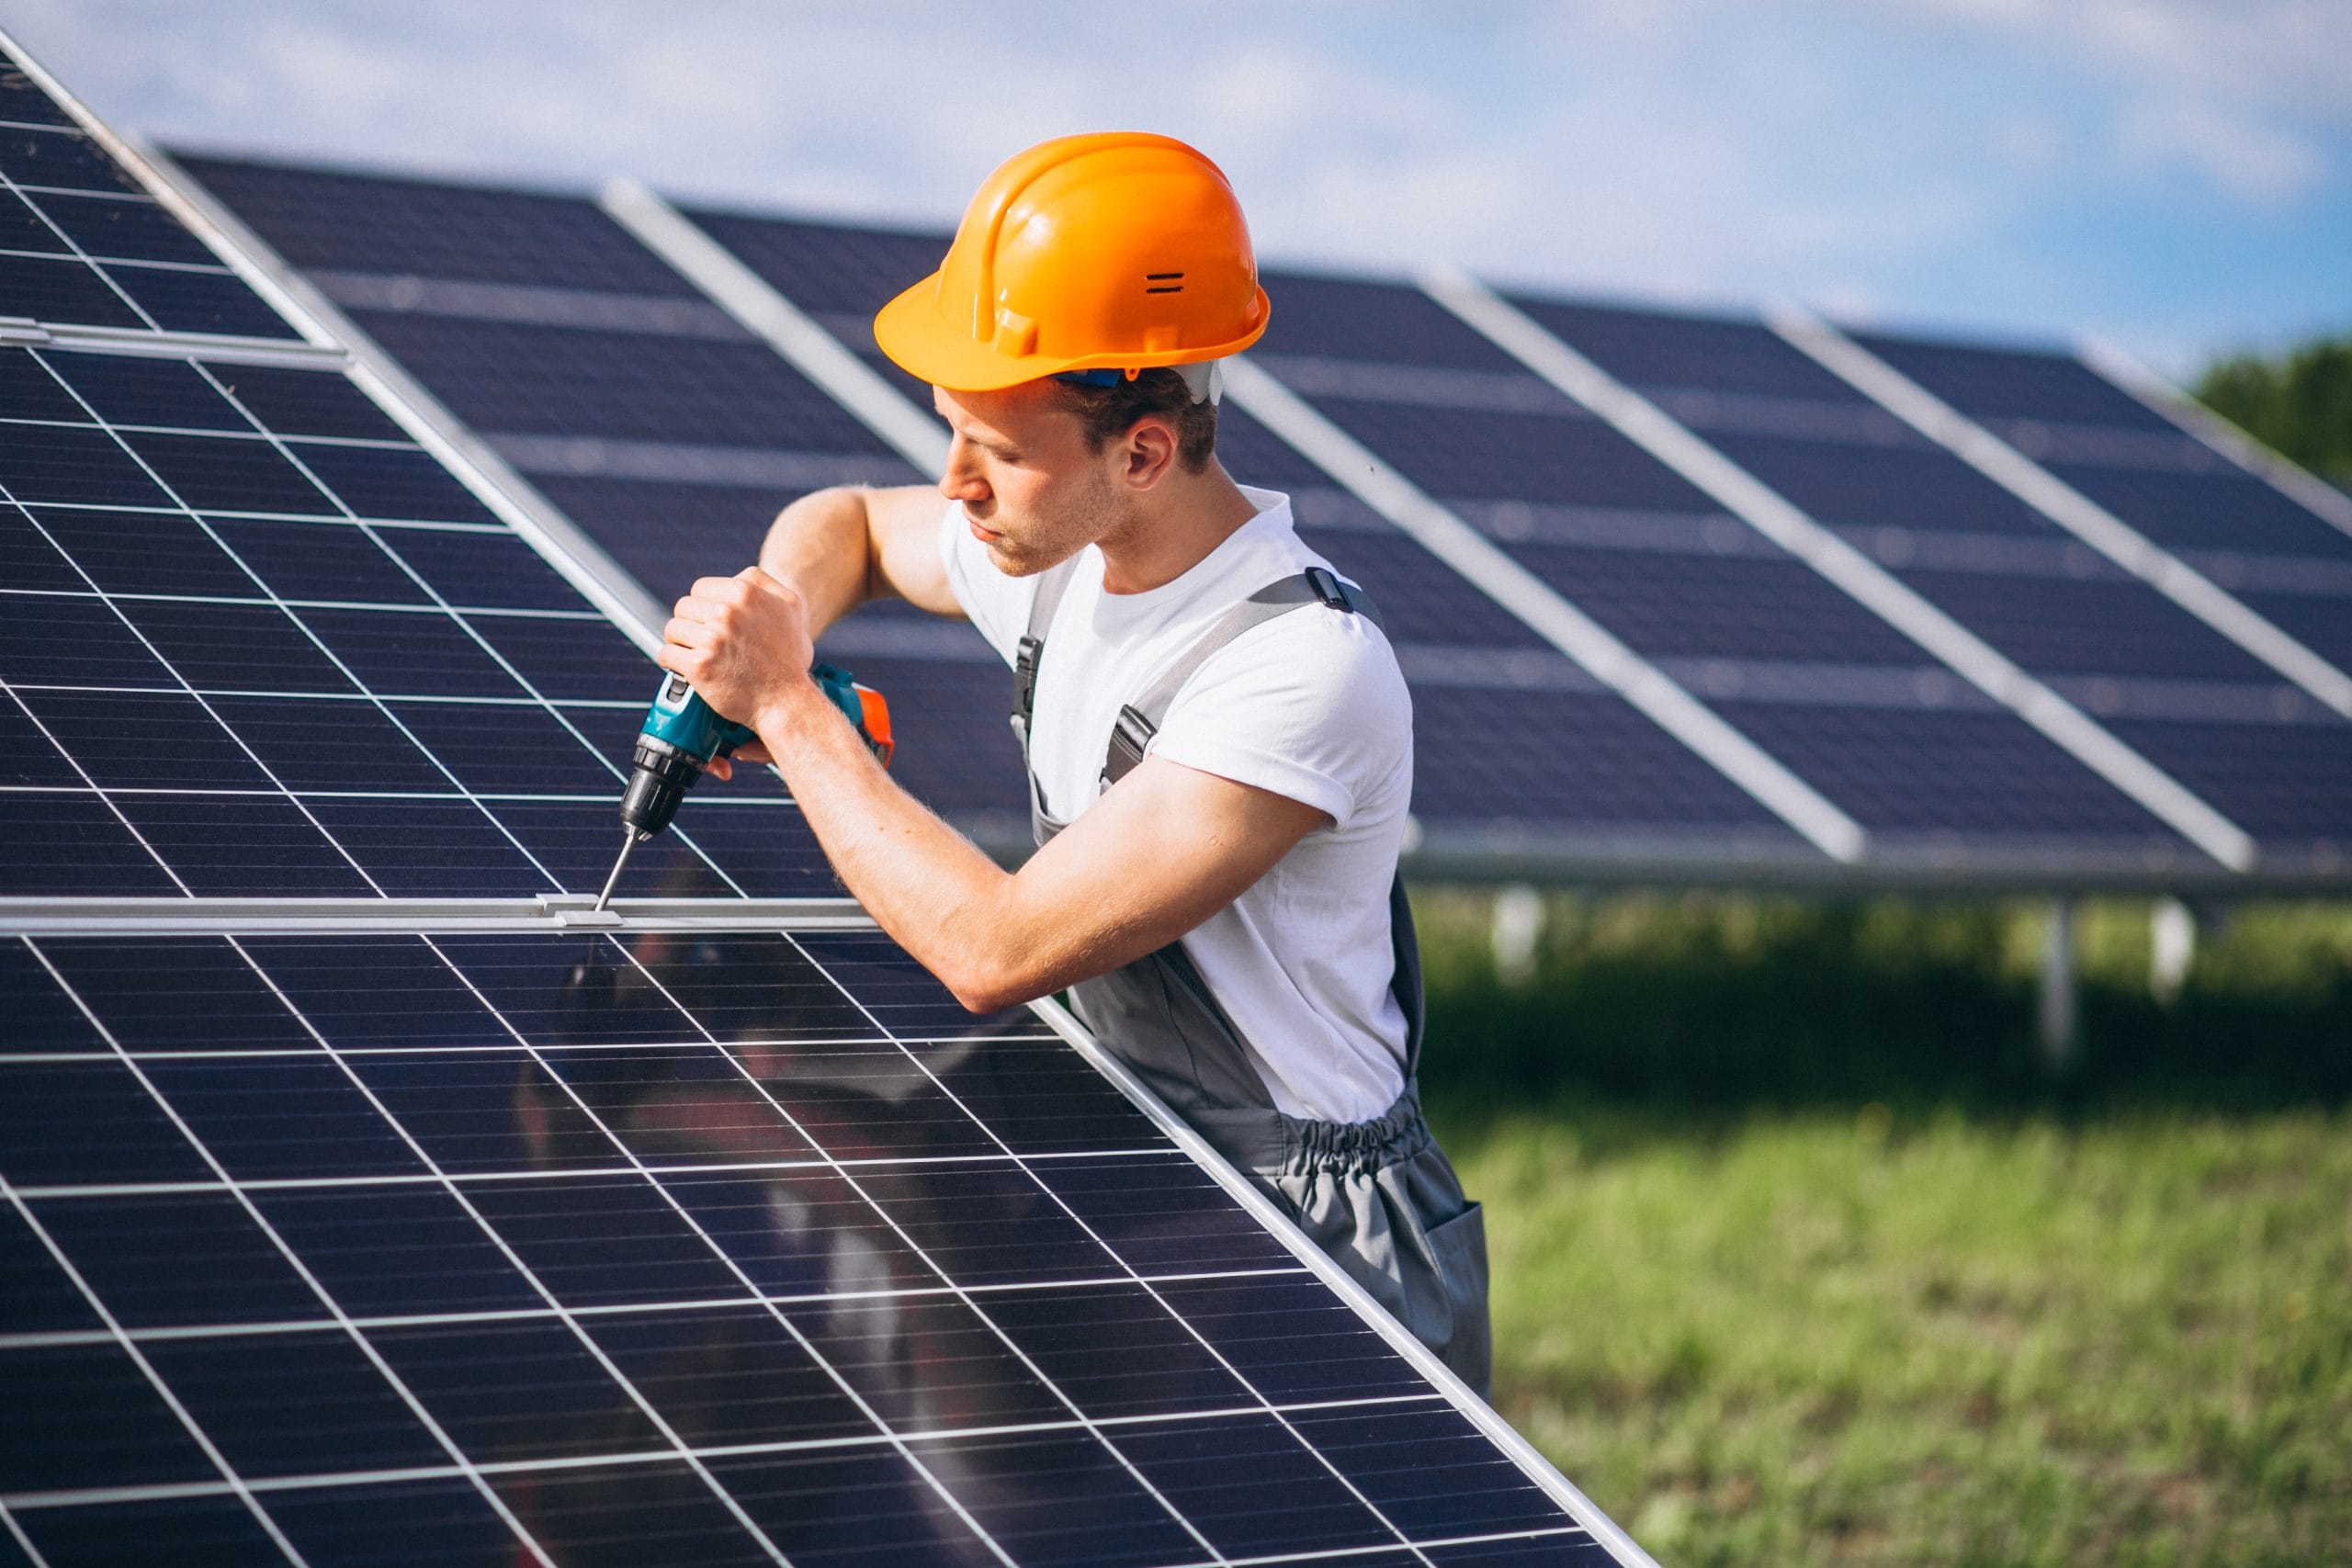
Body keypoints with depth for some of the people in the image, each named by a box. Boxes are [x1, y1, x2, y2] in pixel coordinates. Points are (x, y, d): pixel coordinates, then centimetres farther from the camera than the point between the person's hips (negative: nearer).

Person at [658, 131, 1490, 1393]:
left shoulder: (1305, 669, -26)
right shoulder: (1059, 553, -1)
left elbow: (998, 951, -27)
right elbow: (843, 524, 23)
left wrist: (787, 706, -18)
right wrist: (769, 627, -1)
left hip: (1315, 1258, -8)